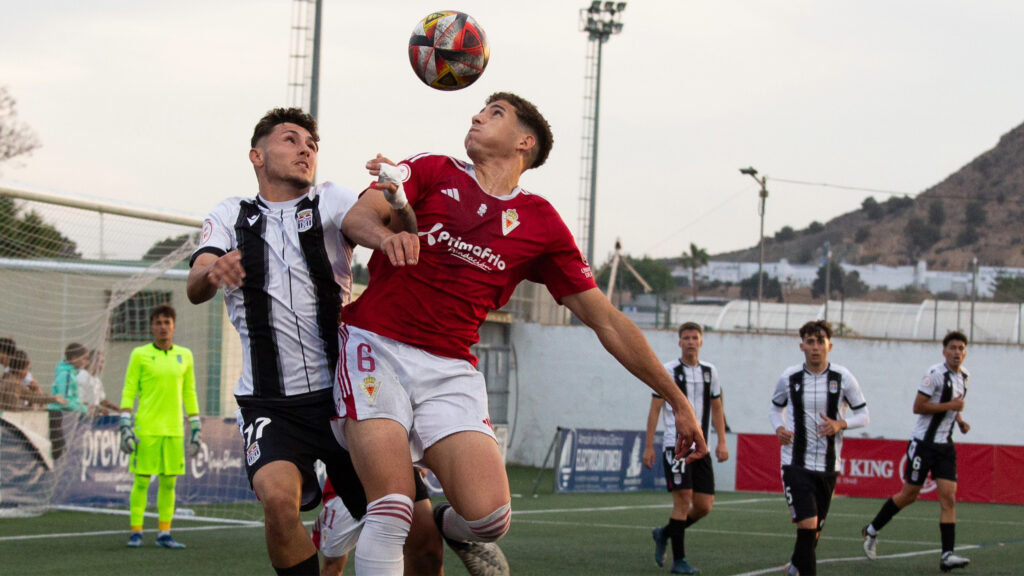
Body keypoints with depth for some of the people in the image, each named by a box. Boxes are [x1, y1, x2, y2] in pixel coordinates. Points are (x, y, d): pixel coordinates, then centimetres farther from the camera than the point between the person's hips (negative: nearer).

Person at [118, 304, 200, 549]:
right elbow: (128, 392, 1)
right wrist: (126, 427, -7)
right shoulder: (140, 355, 1)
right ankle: (136, 532, 2)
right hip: (145, 429, -3)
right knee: (141, 481, -3)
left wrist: (195, 429, 12)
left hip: (174, 429, 3)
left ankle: (164, 534, 10)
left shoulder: (184, 355, 11)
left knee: (169, 483, 4)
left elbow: (190, 394, 16)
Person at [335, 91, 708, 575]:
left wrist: (677, 401, 13)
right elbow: (356, 218, -6)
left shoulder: (541, 225, 12)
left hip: (450, 370, 2)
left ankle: (447, 528, 20)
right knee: (391, 512, -20)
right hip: (376, 348, -2)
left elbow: (606, 321, 14)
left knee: (488, 515, -16)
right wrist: (387, 235, -31)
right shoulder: (431, 172, 10)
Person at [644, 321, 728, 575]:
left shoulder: (710, 371, 12)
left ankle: (665, 533, 25)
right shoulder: (668, 371, -1)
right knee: (683, 499, -13)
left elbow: (716, 408, 19)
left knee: (704, 506, 1)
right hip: (675, 444, -5)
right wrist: (648, 446, -5)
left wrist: (722, 442, 9)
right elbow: (655, 409, -1)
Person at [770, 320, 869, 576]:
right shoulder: (789, 378, -1)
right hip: (796, 464, -2)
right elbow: (776, 408, 17)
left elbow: (863, 415, 4)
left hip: (828, 465, 2)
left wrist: (840, 424, -16)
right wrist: (779, 428, -5)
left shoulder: (843, 378, -2)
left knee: (816, 528, 13)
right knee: (807, 523, -19)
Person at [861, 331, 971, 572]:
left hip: (945, 445, 6)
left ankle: (947, 555, -11)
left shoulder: (962, 376, 11)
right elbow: (918, 406, -17)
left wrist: (960, 420, 10)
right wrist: (950, 406, -20)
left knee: (948, 496, -7)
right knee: (909, 494, 1)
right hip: (924, 442, -6)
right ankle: (872, 530, 22)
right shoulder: (936, 373, -14)